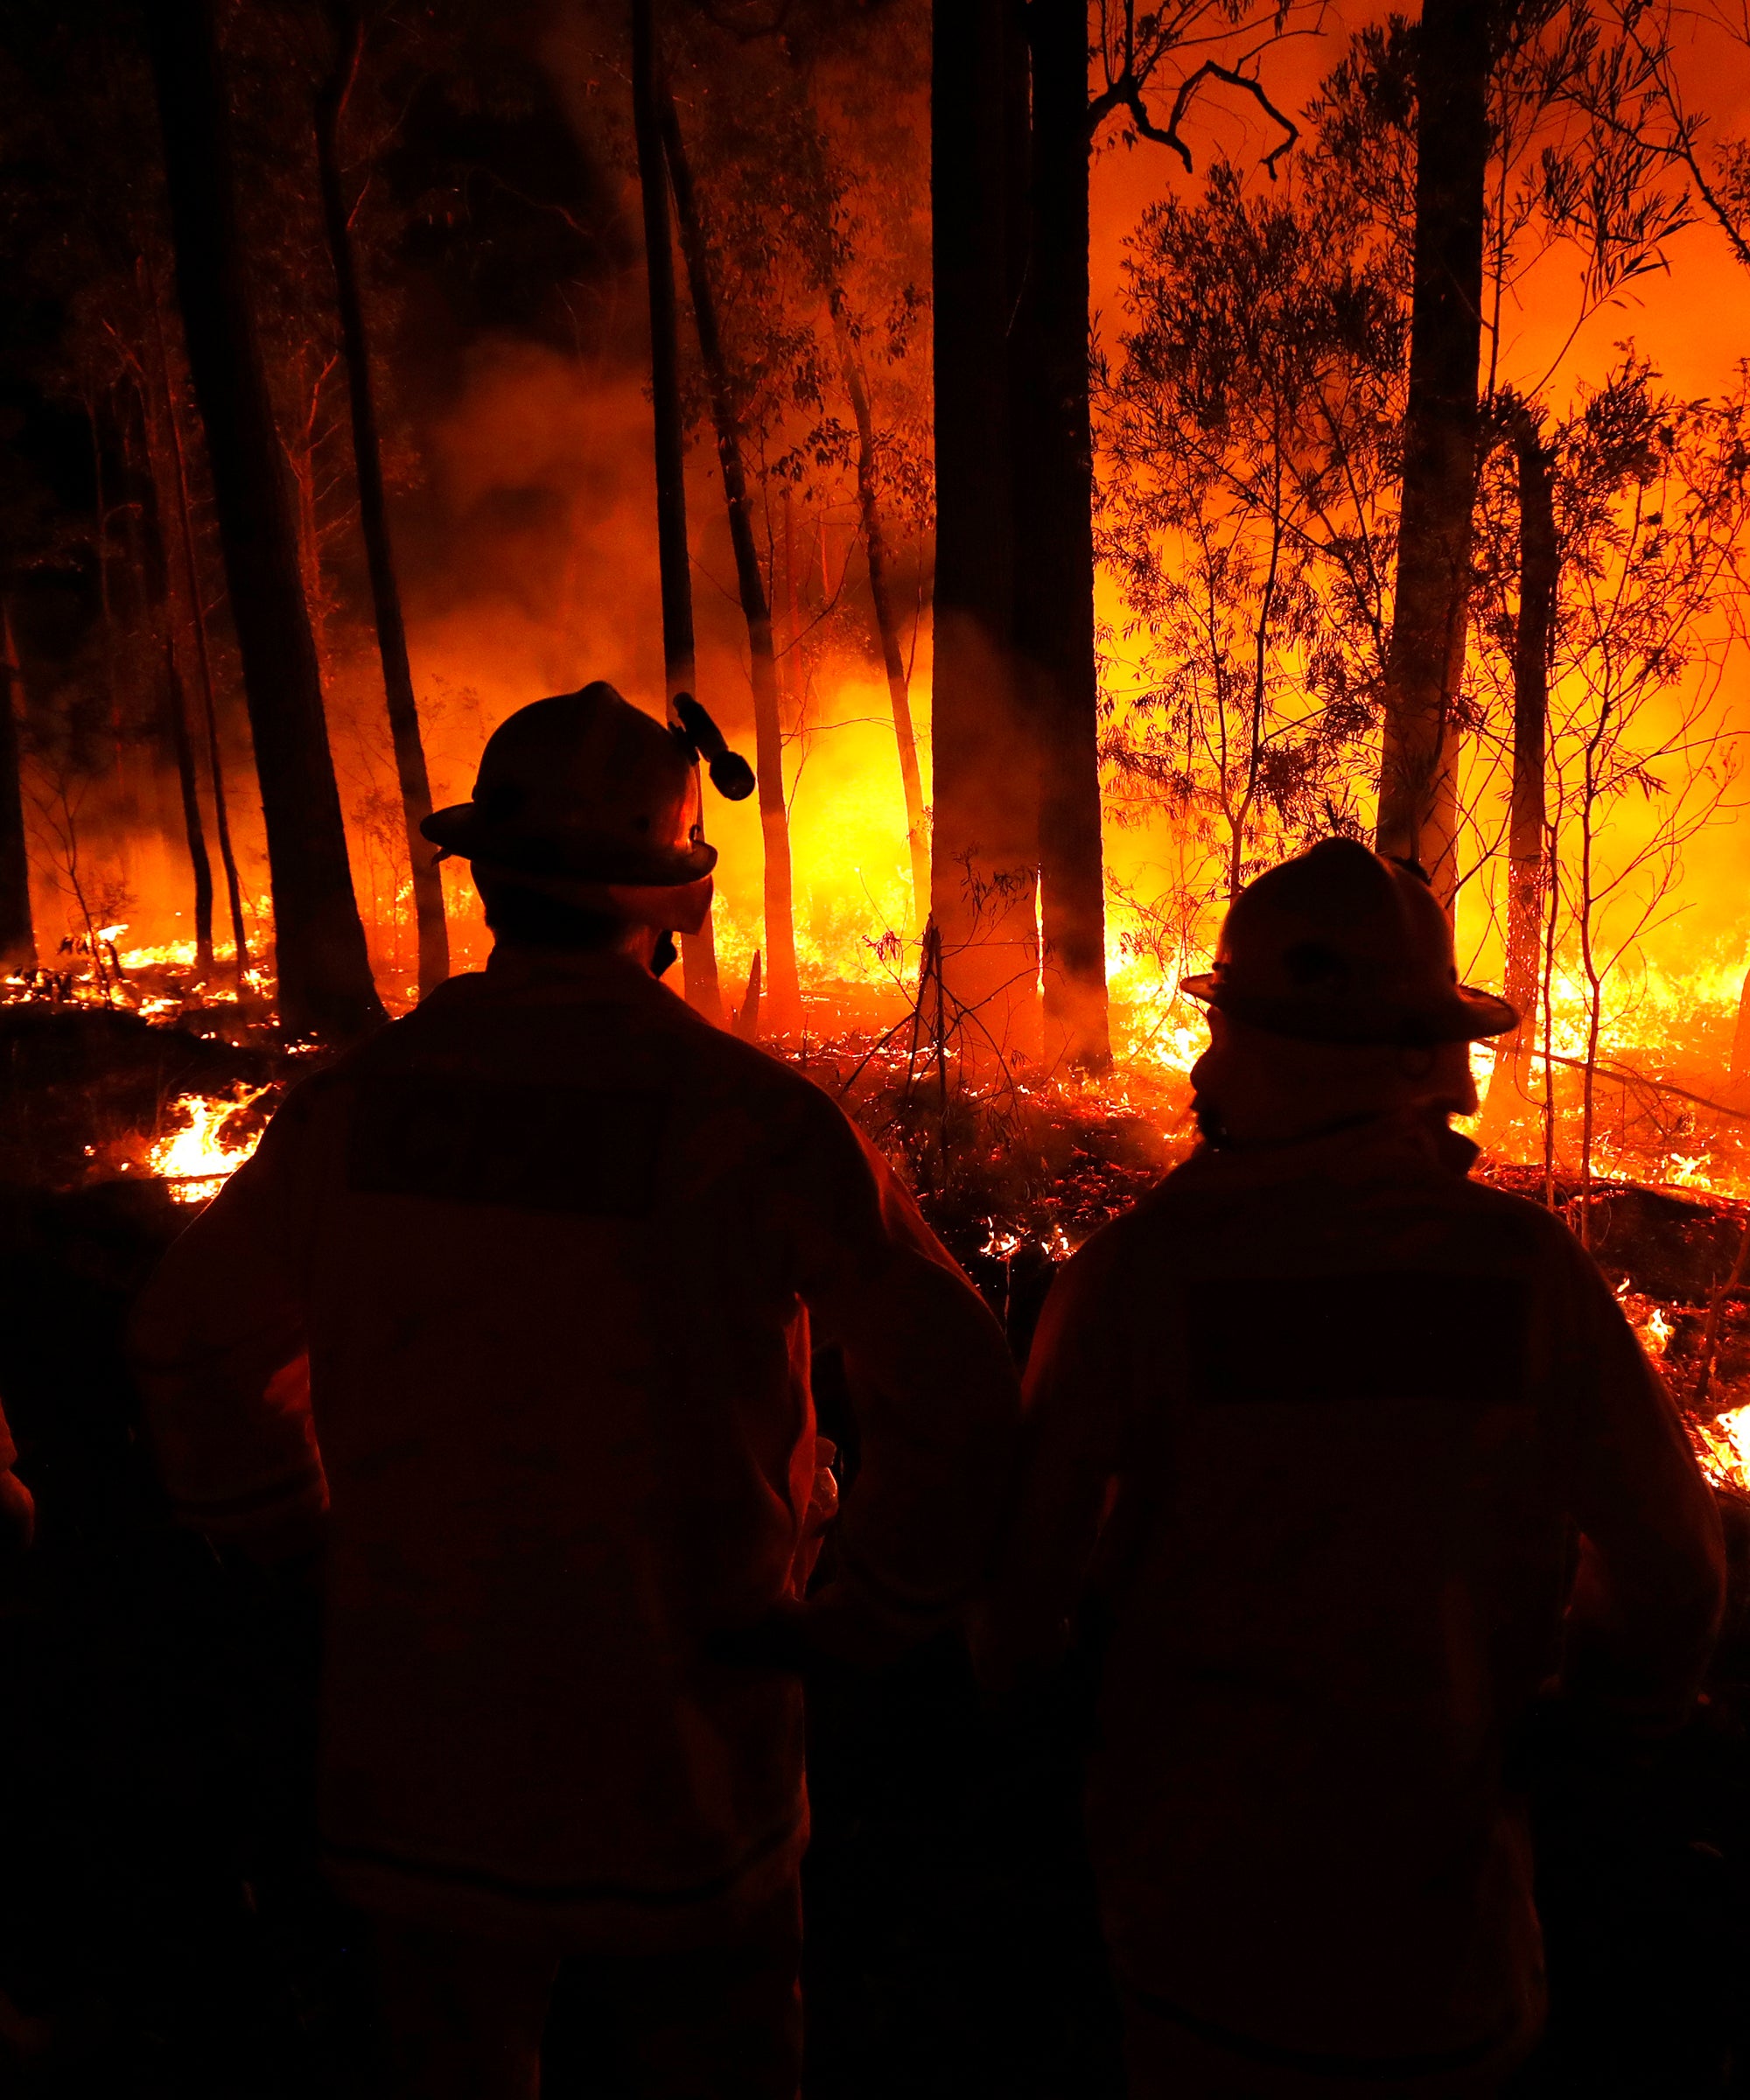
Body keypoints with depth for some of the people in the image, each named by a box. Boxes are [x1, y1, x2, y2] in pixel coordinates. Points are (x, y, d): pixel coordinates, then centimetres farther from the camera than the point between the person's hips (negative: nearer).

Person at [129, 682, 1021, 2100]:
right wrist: (864, 1615, -6)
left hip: (418, 1772, 4)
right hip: (670, 1771, -3)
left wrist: (305, 1531, 15)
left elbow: (198, 1338, 7)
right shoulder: (753, 1119, -20)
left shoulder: (358, 1102, -8)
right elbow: (957, 1396, -20)